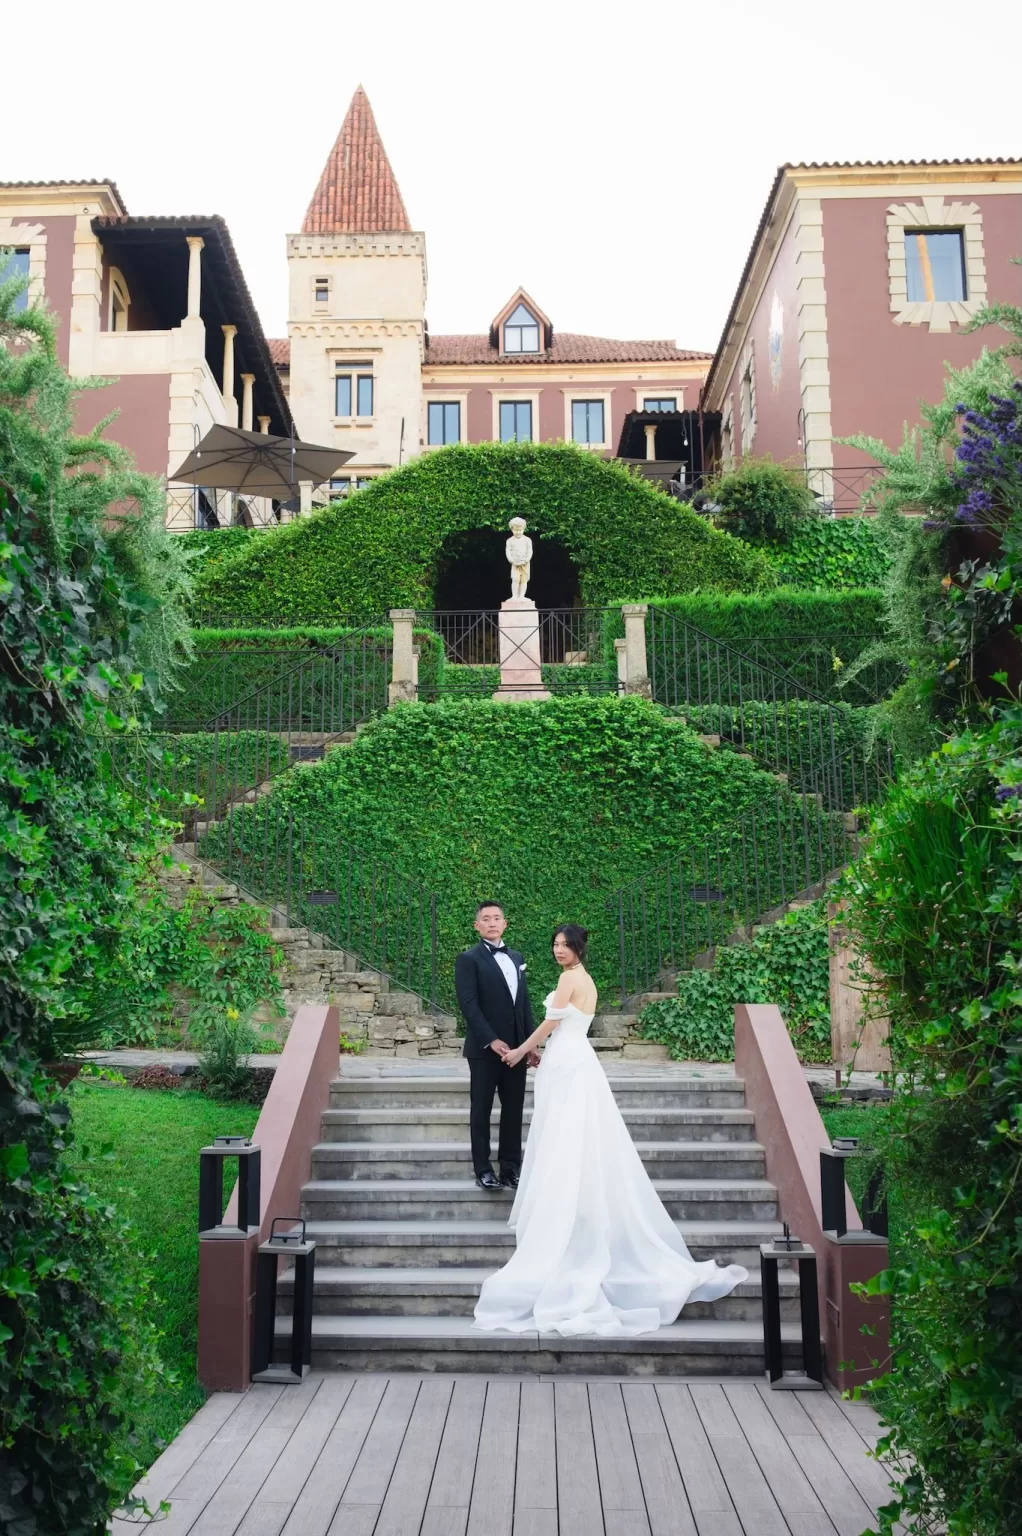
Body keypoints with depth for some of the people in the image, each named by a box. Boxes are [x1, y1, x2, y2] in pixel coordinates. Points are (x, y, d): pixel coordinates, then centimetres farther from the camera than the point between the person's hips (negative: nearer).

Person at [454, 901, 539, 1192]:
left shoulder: (516, 957, 14)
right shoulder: (469, 959, -6)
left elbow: (525, 1002, 15)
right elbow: (468, 1004, -14)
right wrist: (492, 1041, -20)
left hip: (516, 1048, 5)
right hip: (485, 1049, -5)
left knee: (513, 1110, 8)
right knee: (482, 1111, 4)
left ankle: (511, 1168, 16)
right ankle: (483, 1170, 12)